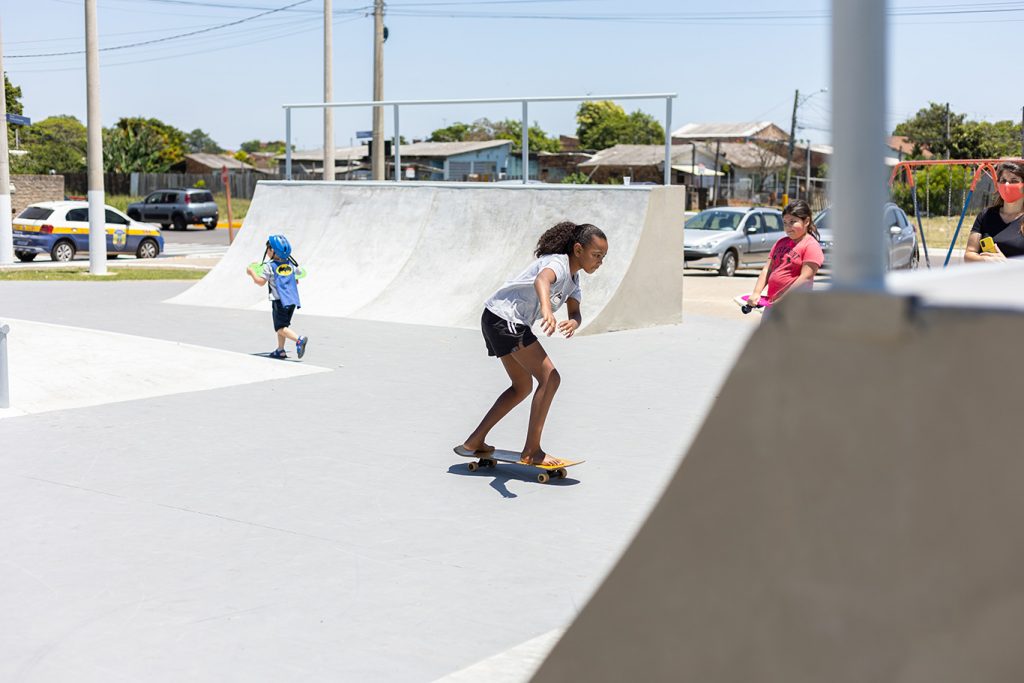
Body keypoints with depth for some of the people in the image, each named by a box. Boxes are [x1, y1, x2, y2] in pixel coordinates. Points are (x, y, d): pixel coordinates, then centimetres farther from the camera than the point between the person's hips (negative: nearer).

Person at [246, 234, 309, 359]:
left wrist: (252, 272, 4)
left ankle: (299, 340, -27)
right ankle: (280, 350, 18)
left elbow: (260, 282, -11)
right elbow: (297, 281, 22)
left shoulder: (269, 266, -8)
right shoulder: (291, 264, 11)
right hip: (293, 300, 7)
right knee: (283, 325, 18)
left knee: (280, 328, -6)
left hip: (280, 301, -7)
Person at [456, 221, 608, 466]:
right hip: (503, 317, -11)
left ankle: (474, 442, 22)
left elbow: (575, 312, 5)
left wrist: (573, 323, -20)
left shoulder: (572, 276, 12)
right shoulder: (558, 263, -19)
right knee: (549, 378, -13)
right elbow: (541, 280, -42)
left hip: (509, 323, 11)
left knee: (523, 386, 20)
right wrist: (547, 310, -62)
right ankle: (531, 451, -10)